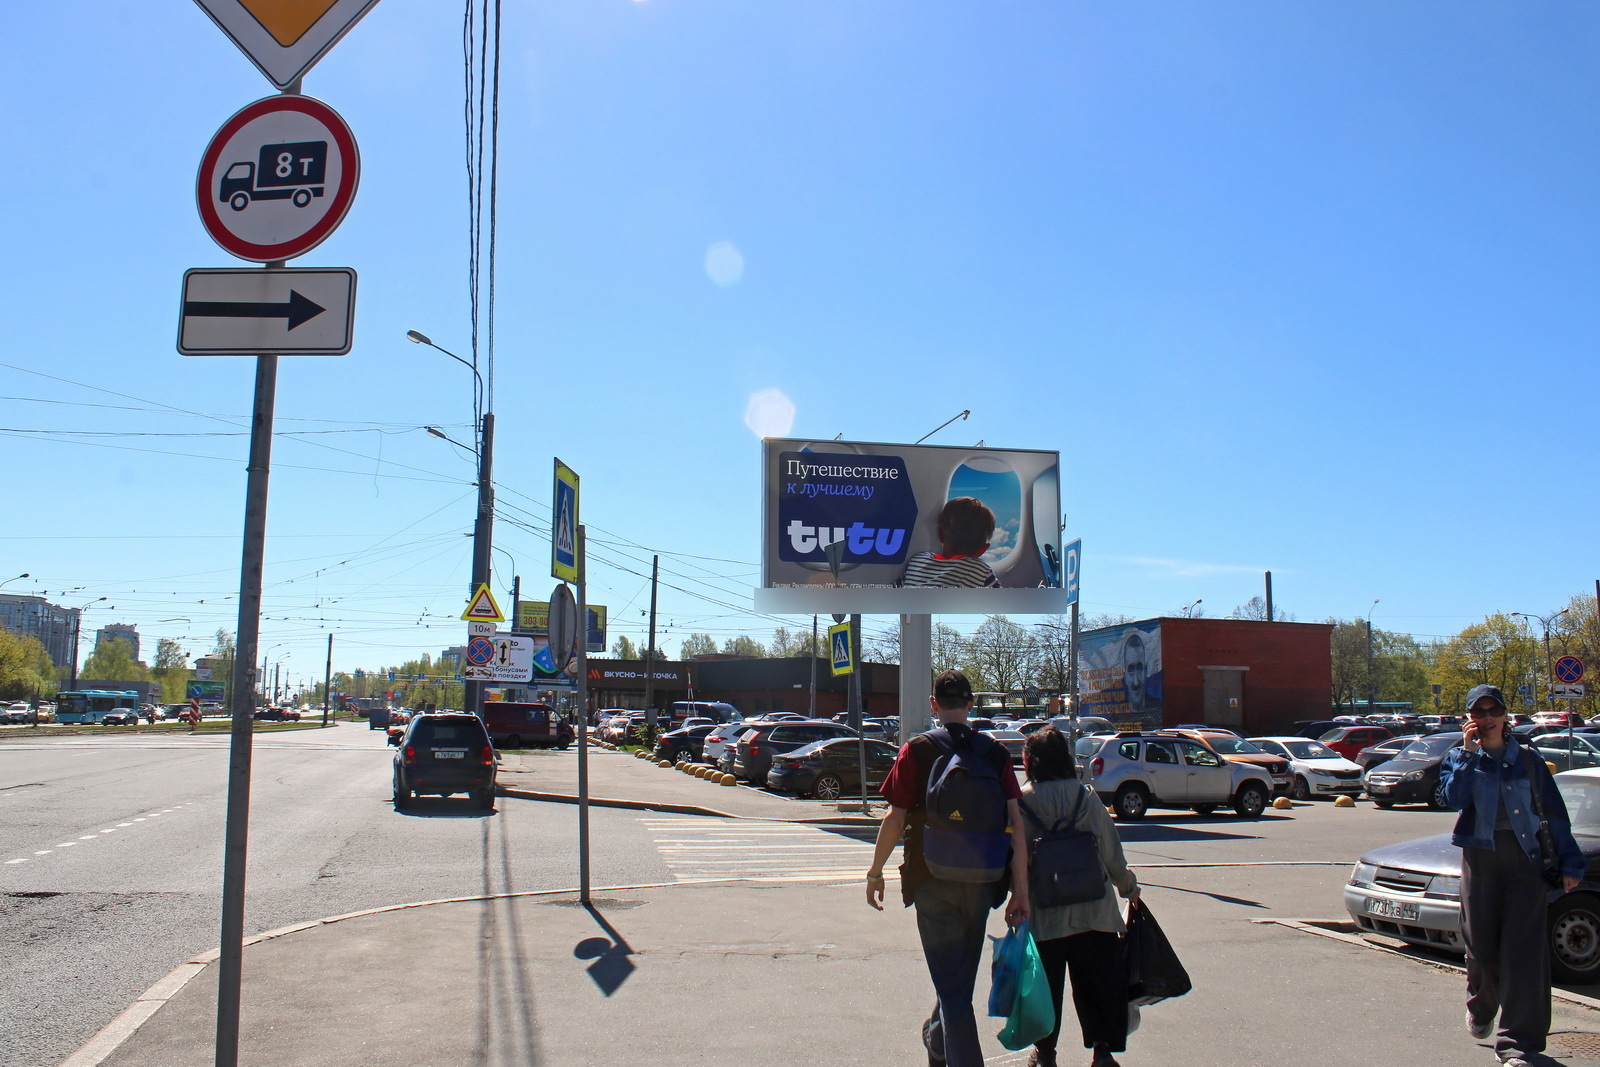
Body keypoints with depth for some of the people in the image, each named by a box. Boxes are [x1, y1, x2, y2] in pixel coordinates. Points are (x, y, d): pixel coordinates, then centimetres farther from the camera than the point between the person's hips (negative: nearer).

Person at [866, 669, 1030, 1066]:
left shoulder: (917, 750, -6)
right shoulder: (995, 752, 1)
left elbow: (895, 818, -8)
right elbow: (1015, 823, -5)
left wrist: (875, 873, 3)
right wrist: (1021, 889, -3)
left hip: (933, 880, -4)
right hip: (981, 882, 4)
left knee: (951, 983, 1)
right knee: (962, 975, 22)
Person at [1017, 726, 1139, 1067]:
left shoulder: (1021, 801, -7)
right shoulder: (1087, 797, -2)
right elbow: (1111, 852, 2)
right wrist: (1128, 886, 18)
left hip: (1044, 913, -1)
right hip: (1093, 908, 1)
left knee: (1046, 985, 13)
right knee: (1099, 981, 12)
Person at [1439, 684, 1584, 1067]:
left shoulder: (1527, 758, 8)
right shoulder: (1460, 758, 6)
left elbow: (1554, 812, 9)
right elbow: (1454, 797, -13)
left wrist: (1570, 862, 5)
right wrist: (1468, 751, -13)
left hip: (1526, 859, 0)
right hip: (1480, 858, 0)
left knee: (1524, 950, -8)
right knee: (1481, 946, 7)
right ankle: (1481, 1008, 38)